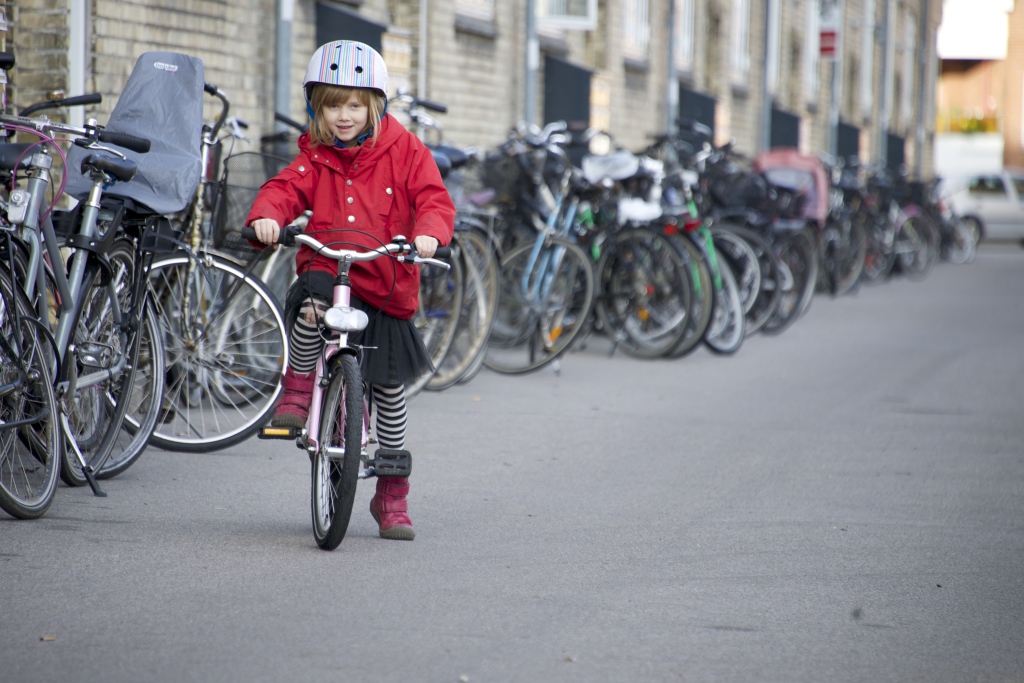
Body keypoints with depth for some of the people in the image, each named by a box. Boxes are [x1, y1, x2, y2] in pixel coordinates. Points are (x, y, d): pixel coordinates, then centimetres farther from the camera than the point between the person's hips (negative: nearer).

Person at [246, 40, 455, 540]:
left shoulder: (405, 152, 1)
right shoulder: (315, 158, 6)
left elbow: (433, 198, -7)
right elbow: (285, 190, -6)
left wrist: (429, 233, -28)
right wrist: (267, 216, -29)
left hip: (386, 285, 0)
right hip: (326, 269, 0)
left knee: (389, 389, 4)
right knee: (311, 300, -39)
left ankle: (392, 496, 17)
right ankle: (299, 386, -13)